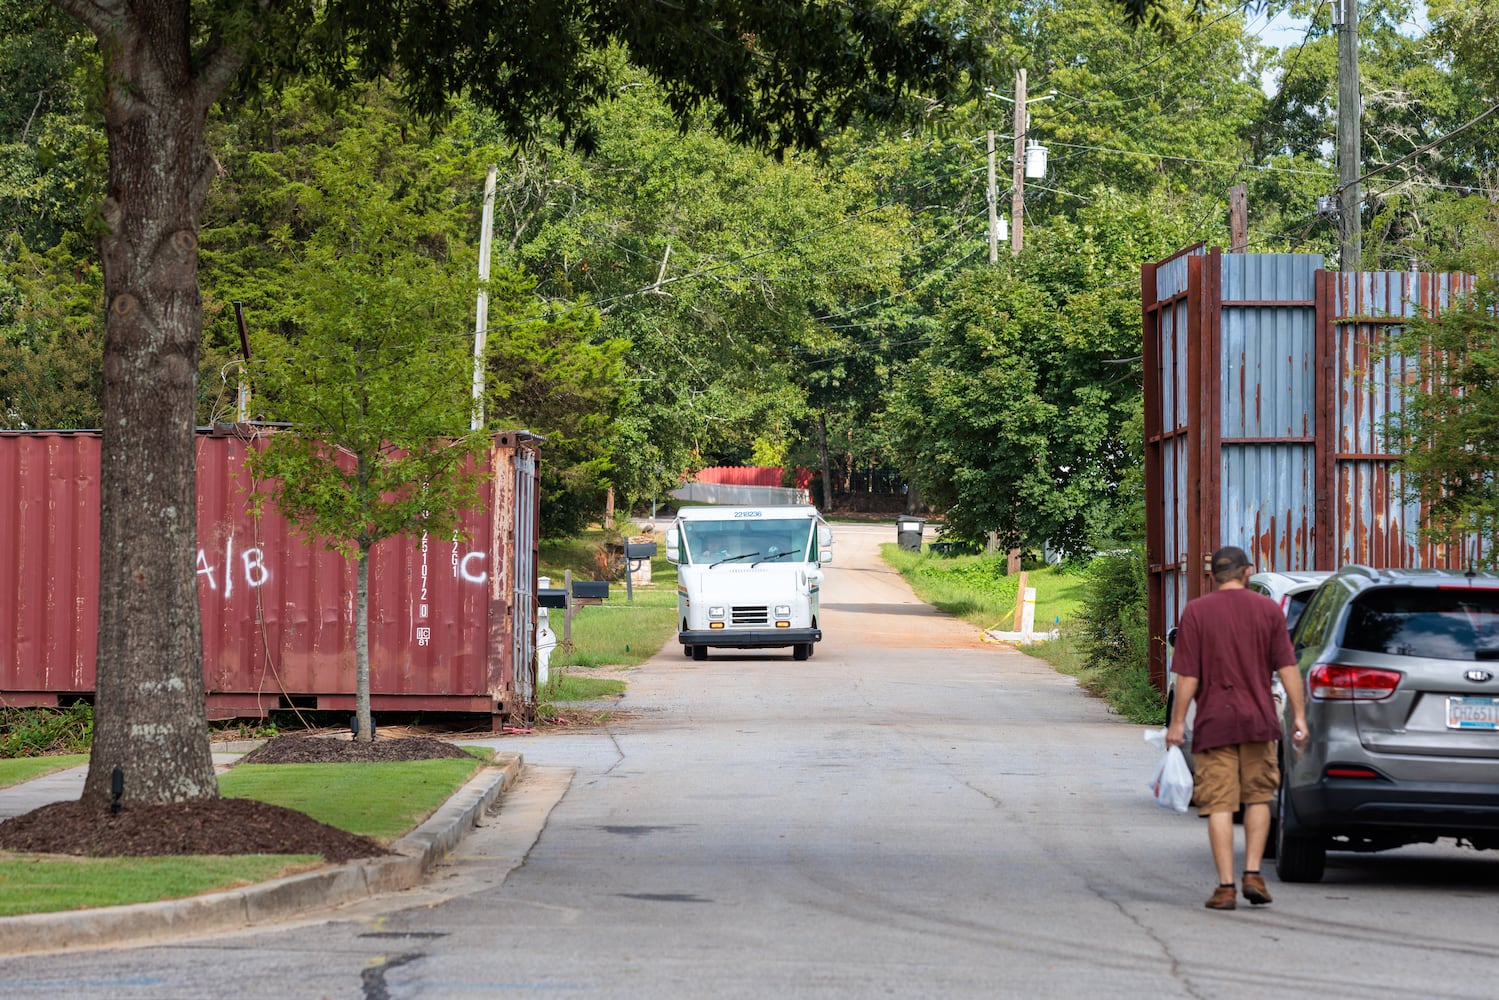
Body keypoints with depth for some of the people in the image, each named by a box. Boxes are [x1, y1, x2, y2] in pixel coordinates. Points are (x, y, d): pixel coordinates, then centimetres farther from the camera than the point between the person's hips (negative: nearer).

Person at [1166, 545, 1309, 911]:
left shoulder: (1196, 612, -3)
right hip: (1258, 720, 2)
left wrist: (1177, 723, -1)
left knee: (1219, 805, -1)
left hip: (1213, 723, -2)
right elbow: (1287, 667, -1)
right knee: (1258, 798, 15)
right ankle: (1253, 874, 6)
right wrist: (1299, 716, 3)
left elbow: (1187, 676, -6)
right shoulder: (1269, 610, 2)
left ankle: (1225, 887, -4)